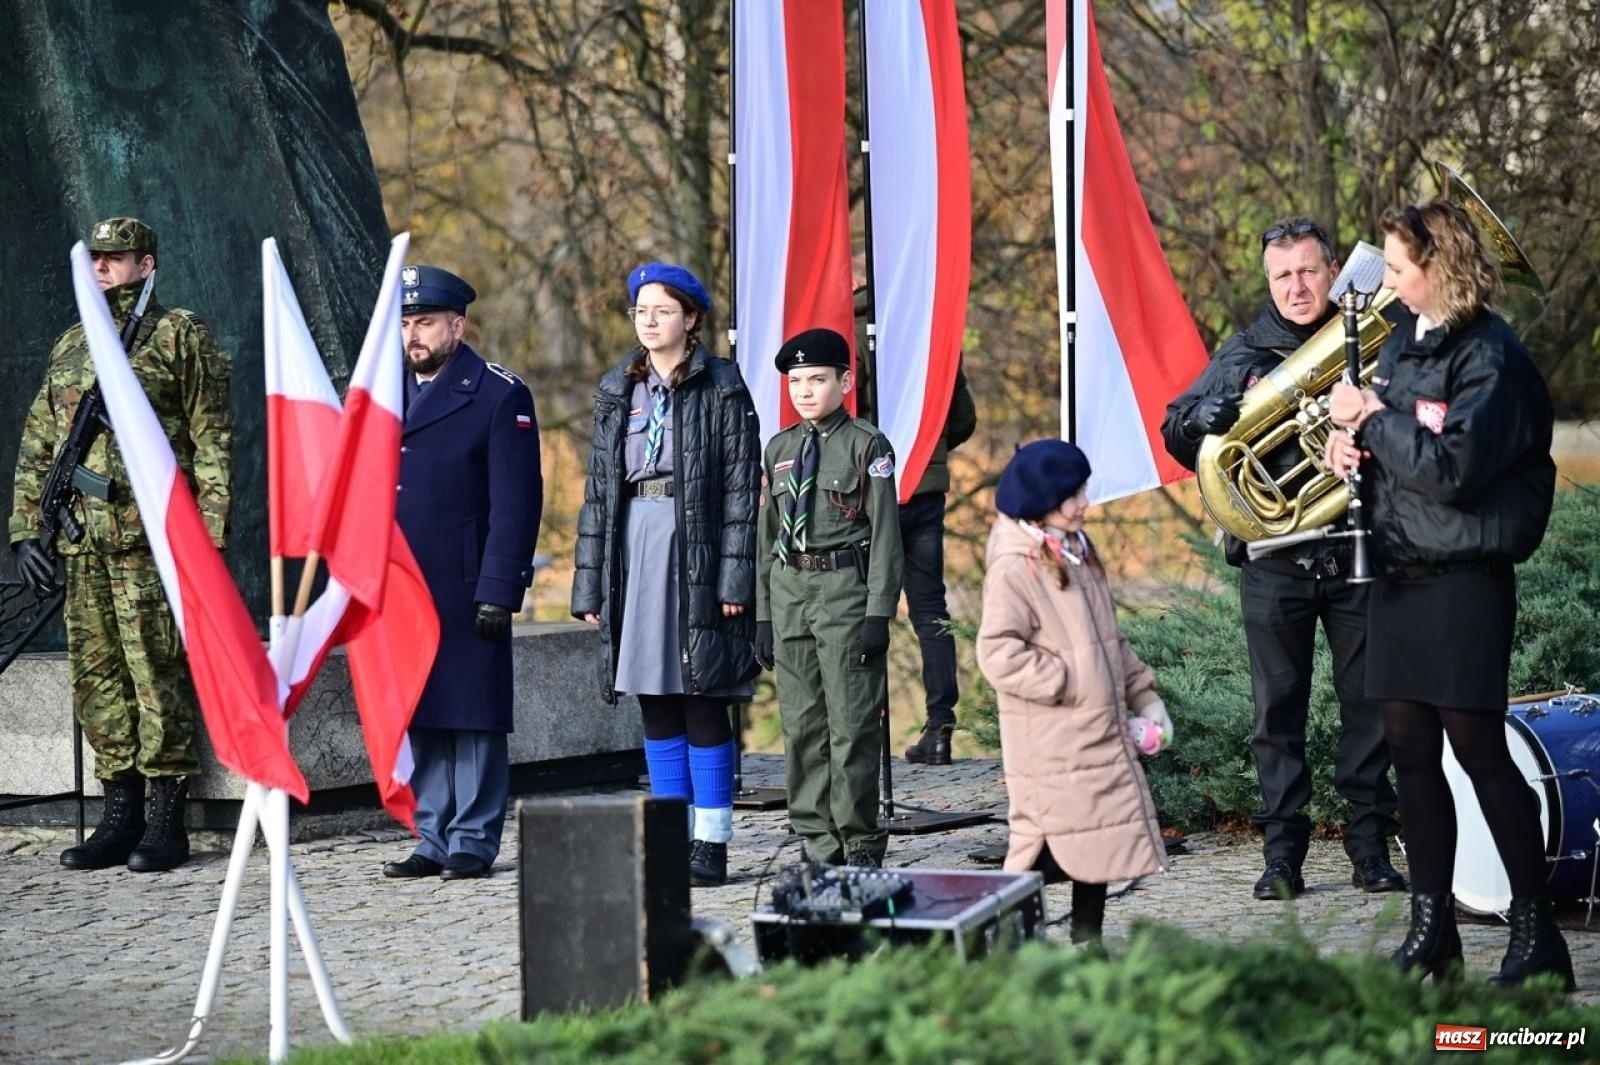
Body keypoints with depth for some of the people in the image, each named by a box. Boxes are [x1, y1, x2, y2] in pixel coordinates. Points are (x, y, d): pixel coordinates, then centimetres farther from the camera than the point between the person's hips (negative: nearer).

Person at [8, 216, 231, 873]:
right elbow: (36, 446, 21)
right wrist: (26, 530, 12)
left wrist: (210, 532, -11)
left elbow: (212, 441, -3)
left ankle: (167, 822, -1)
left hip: (152, 540, -6)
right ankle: (120, 815, 13)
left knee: (157, 674, -6)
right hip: (82, 543, 6)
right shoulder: (70, 348, 18)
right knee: (97, 678, 7)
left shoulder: (180, 335, 1)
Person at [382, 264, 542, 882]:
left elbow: (516, 502, -8)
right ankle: (433, 839, 15)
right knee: (421, 719, 9)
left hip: (467, 594, -6)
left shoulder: (499, 396, -4)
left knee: (473, 718, -1)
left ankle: (474, 841, 6)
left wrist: (498, 593, -14)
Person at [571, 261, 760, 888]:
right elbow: (598, 489, 14)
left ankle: (710, 843, 3)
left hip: (698, 550, -5)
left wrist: (733, 577, -13)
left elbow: (740, 488, -5)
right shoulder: (618, 391, 13)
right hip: (634, 548, 5)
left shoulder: (721, 388, -1)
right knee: (655, 704, 7)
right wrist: (590, 585, 9)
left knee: (703, 701, -3)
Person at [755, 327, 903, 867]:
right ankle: (819, 846, 14)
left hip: (846, 587, -5)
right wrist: (763, 614, 10)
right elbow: (766, 534, 15)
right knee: (801, 726, 6)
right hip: (789, 589, 5)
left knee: (851, 724, -4)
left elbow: (885, 534, -5)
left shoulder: (868, 446, -2)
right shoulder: (779, 449, 13)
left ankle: (860, 845, 5)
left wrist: (879, 613, -12)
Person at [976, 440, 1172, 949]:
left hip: (1100, 732, 8)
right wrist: (1065, 684, -19)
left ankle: (1088, 941, 20)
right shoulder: (1014, 568, -13)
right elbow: (998, 653, -21)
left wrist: (1143, 696, 14)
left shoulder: (1078, 555, 14)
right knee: (1052, 843, -8)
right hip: (1051, 743, -8)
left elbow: (1111, 641, 21)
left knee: (1103, 834, 11)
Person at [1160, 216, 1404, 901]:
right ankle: (1283, 855, 9)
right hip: (1275, 557, 0)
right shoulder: (1248, 353, 7)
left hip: (1358, 553, 0)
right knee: (1278, 709, 3)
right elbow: (1179, 434, 3)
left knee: (1368, 702, 3)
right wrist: (1237, 398, -15)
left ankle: (1371, 848, 13)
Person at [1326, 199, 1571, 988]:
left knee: (1480, 751, -6)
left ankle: (1537, 936, 3)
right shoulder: (1404, 339, 12)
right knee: (1410, 749, 10)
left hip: (1465, 577, -8)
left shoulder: (1489, 358, -14)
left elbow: (1452, 469, -24)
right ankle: (1431, 930, 18)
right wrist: (1350, 444, 0)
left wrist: (1371, 419, -15)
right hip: (1399, 570, 8)